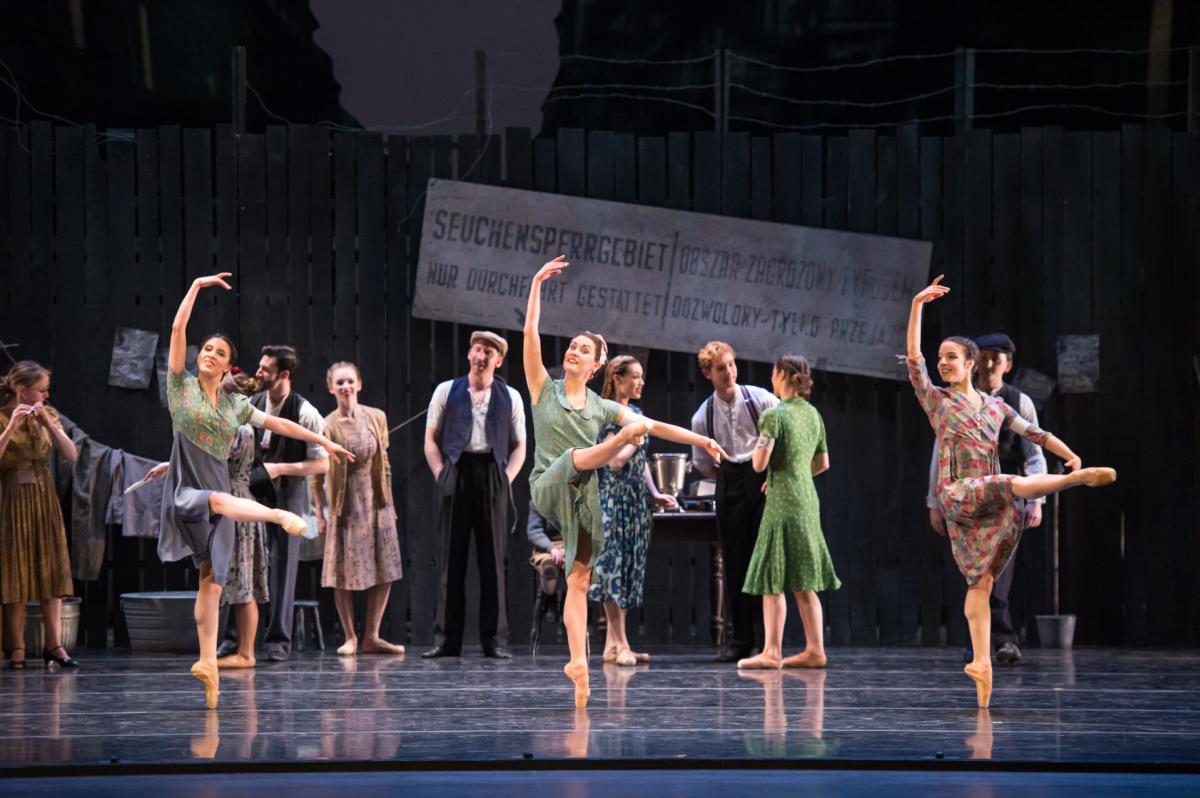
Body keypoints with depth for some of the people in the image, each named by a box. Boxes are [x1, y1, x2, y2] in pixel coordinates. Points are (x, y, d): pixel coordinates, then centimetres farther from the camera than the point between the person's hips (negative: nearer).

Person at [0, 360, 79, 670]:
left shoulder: (47, 415, 5)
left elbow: (71, 455, -4)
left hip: (45, 498, 5)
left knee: (51, 571, 1)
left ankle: (54, 644, 3)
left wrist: (49, 423, -14)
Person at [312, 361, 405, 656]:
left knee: (385, 571, 2)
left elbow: (383, 464, 10)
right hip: (346, 505, -4)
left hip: (376, 501, 4)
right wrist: (320, 514, -6)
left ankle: (372, 637, 11)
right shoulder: (327, 426, -10)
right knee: (345, 574, 1)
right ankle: (350, 638, 11)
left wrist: (390, 503, 11)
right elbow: (317, 474, -5)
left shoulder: (377, 418, 2)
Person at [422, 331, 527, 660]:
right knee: (452, 560, 1)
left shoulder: (510, 397, 11)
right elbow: (431, 439, 10)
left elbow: (519, 446, 13)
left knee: (493, 561, 0)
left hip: (492, 476, 0)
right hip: (455, 475, 0)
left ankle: (494, 639, 3)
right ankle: (447, 638, 3)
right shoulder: (446, 391, 10)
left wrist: (507, 478, -1)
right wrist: (441, 474, -2)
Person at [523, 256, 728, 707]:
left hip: (585, 500, 2)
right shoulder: (544, 391, 5)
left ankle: (578, 661, -5)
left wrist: (700, 440, -1)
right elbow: (530, 333, -2)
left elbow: (652, 425, 7)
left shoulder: (601, 407, 12)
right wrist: (538, 283, -6)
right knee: (580, 455, -32)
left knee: (580, 579, -2)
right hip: (549, 489, -2)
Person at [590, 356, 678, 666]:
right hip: (613, 498, -8)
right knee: (613, 565, -6)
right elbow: (616, 461, -18)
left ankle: (613, 643, 10)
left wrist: (654, 493, 12)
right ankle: (620, 644, -6)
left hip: (636, 500, 8)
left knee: (629, 567, 7)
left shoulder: (635, 412, 15)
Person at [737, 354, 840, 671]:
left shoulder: (774, 415, -12)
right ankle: (814, 650, 10)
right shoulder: (813, 414, 12)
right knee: (804, 584, 11)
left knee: (773, 580, -5)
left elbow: (759, 464, -17)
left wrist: (759, 440, 2)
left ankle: (772, 652, -7)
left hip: (782, 502, -8)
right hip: (808, 501, 8)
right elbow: (823, 463, 20)